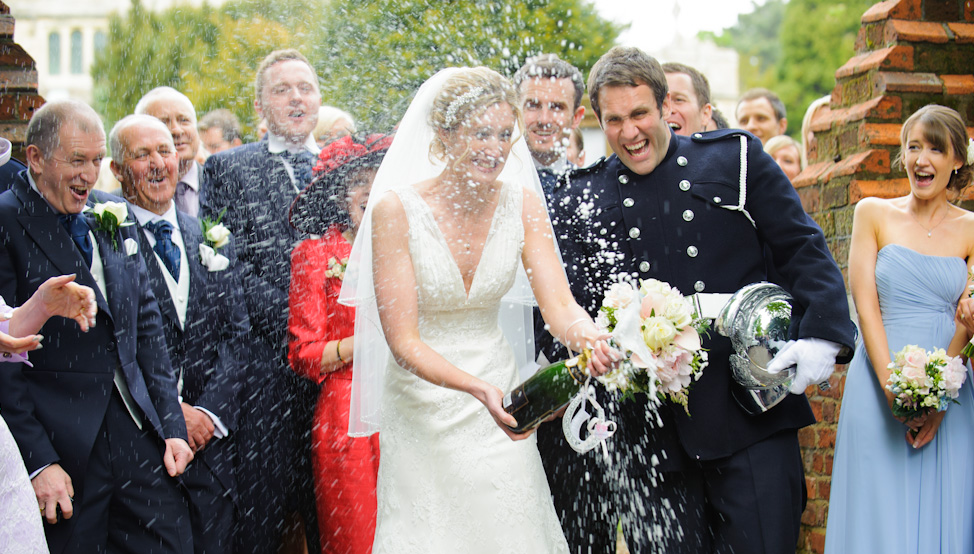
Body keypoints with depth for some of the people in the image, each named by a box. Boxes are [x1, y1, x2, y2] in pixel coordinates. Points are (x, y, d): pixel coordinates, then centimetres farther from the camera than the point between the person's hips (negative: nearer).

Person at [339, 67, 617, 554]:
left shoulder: (521, 203, -6)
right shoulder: (395, 209, -17)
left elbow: (559, 305, -13)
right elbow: (403, 341, -19)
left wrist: (588, 337, -37)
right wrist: (479, 388, -35)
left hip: (497, 404, 3)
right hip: (423, 412, -3)